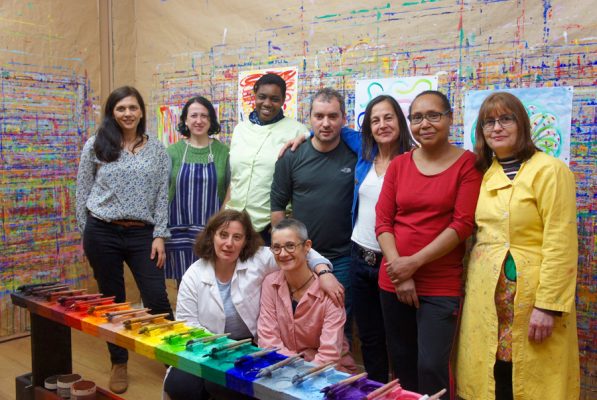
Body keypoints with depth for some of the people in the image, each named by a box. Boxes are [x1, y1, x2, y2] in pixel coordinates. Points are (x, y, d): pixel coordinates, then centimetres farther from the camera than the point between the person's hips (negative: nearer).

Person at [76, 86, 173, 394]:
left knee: (157, 299, -2)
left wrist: (159, 235, -3)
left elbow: (162, 196, 3)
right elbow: (82, 193, 5)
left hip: (142, 234, 0)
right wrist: (86, 235, 3)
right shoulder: (95, 146, 2)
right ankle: (119, 364, 25)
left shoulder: (157, 149, 5)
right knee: (112, 300, 9)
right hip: (102, 233, 0)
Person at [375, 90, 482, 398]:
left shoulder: (467, 163, -4)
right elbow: (382, 221, 2)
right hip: (393, 281, 4)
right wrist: (399, 271, -9)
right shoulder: (398, 164, 7)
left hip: (441, 285, -4)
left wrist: (414, 262, -14)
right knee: (401, 364, 13)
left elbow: (463, 224, -11)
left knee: (431, 367, -5)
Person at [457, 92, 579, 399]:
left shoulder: (549, 171, -10)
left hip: (529, 295, -5)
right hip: (485, 294, 6)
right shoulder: (484, 173, 10)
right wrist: (471, 287, 10)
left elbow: (560, 244, -15)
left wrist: (548, 305, -18)